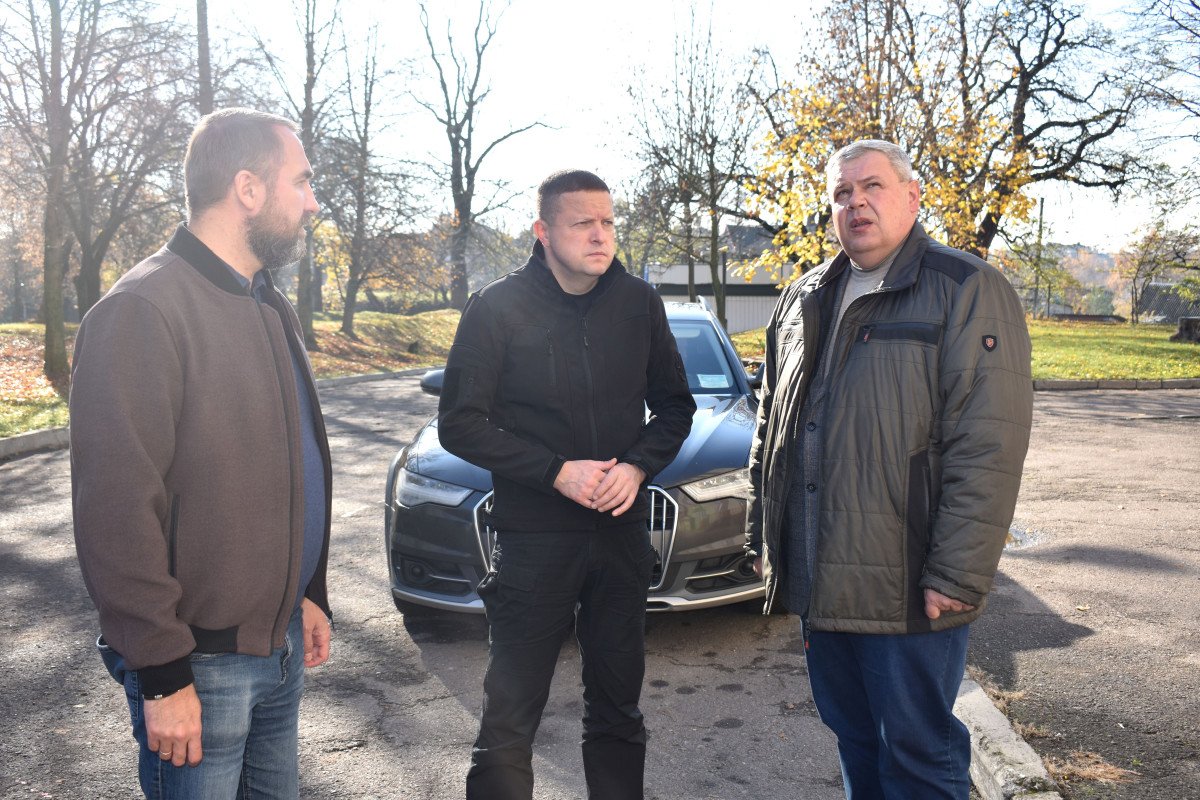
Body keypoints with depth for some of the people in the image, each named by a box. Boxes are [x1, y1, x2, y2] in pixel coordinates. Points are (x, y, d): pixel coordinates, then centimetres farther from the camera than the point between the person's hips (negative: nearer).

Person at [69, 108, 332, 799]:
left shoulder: (271, 307, 12)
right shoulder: (144, 311, -17)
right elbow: (118, 510, -20)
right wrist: (163, 676, -18)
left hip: (283, 641, 8)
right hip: (201, 664, -8)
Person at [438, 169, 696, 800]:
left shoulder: (638, 302, 3)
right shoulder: (497, 308, -7)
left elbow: (674, 404, 10)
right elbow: (460, 423, -8)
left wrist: (638, 465, -10)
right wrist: (557, 471, -17)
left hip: (622, 534, 4)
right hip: (532, 540, -3)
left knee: (618, 711, 17)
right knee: (509, 722, 2)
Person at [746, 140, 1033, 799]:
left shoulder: (967, 291, -9)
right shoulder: (803, 300, 13)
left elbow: (989, 449, -15)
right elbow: (770, 429, 18)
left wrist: (957, 577, -19)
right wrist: (765, 537, 14)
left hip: (909, 591, -6)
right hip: (815, 582, 6)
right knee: (853, 740, 20)